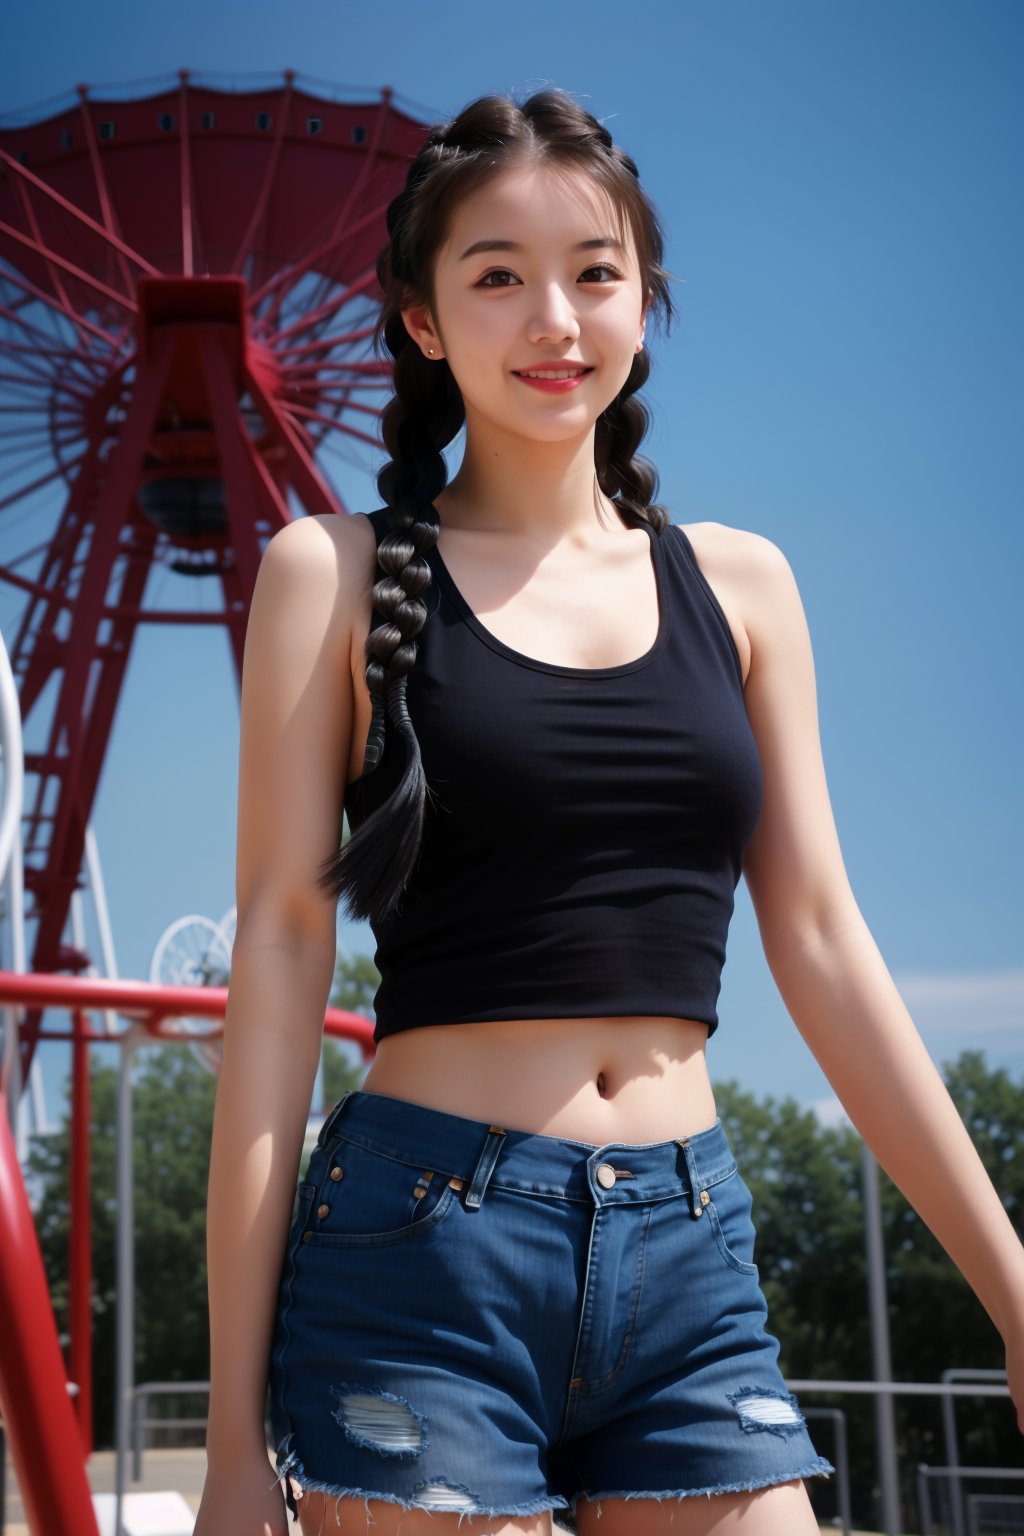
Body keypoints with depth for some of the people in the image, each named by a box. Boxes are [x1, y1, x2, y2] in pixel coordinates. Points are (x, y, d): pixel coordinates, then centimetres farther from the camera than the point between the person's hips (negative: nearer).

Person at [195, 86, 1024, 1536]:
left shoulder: (739, 585, 11)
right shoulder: (336, 573, 2)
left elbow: (820, 943, 11)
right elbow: (279, 952, -2)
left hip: (692, 1259, 3)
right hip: (423, 1252, -3)